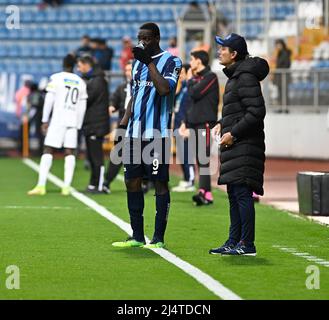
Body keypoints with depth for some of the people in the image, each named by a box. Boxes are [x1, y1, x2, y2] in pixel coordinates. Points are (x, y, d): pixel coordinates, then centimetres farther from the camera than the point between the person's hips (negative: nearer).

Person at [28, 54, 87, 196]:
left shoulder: (56, 78, -1)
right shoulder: (80, 82, 11)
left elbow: (49, 100, -4)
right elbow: (82, 107, 13)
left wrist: (45, 121, 0)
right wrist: (78, 126, 18)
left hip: (58, 120, -3)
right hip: (73, 122, 3)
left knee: (48, 151, -1)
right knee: (70, 153, 4)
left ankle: (41, 185, -7)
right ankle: (66, 187, -3)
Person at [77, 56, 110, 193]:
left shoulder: (97, 80, -13)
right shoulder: (88, 79, 18)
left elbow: (86, 99, -19)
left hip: (96, 125, -10)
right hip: (89, 125, 10)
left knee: (96, 157, -8)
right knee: (91, 156, 12)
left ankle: (99, 186, -6)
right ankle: (93, 184, 17)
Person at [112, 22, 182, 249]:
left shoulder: (171, 61, -4)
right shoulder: (138, 61, 17)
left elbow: (164, 89, -21)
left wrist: (149, 61, -17)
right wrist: (123, 124, 17)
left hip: (157, 134, -7)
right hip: (135, 133, 7)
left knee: (160, 183, -3)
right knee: (132, 181, 7)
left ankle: (159, 238, 1)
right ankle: (137, 237, 14)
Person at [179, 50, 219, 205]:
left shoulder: (210, 76, -7)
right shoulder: (197, 77, 20)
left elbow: (194, 94, -17)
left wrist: (190, 80, 1)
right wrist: (186, 122, 18)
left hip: (206, 122, -9)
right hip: (195, 123, 9)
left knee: (203, 158, -15)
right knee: (199, 159, 6)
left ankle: (203, 191, -22)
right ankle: (207, 195, 7)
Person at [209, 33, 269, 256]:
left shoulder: (246, 77, -14)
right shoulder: (235, 75, 18)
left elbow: (257, 111, -19)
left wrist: (233, 133, -18)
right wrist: (223, 124, 13)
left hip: (245, 145, -11)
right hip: (235, 146, 11)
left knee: (242, 192, -10)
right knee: (234, 194, 13)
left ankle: (247, 244, -8)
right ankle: (234, 241, 19)